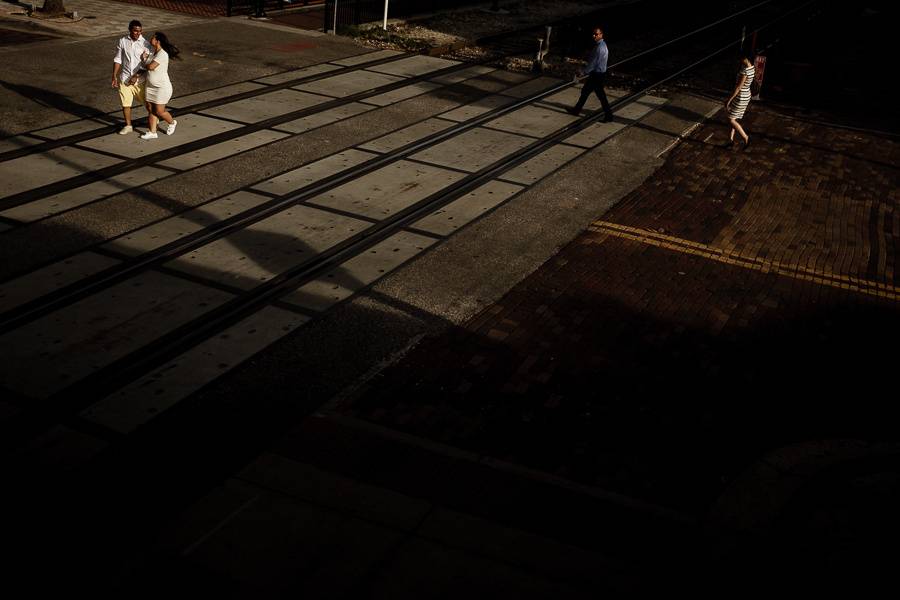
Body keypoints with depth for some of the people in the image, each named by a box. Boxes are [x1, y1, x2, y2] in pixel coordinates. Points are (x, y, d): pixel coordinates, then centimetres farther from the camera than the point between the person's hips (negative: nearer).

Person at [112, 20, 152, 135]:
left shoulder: (145, 43, -9)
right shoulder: (122, 42, -1)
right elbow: (117, 60, 4)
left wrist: (136, 76, -16)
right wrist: (114, 76, 1)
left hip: (140, 79, -2)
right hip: (125, 78, 2)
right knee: (125, 103, 6)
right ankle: (128, 126, 20)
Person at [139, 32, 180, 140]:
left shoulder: (162, 54, -21)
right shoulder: (153, 52, 7)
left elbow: (151, 66, -26)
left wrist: (145, 62, -5)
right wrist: (145, 57, -7)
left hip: (162, 87, -8)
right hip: (151, 86, 8)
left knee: (159, 111, -1)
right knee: (151, 109, 8)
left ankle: (172, 123, 28)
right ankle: (152, 132, 15)